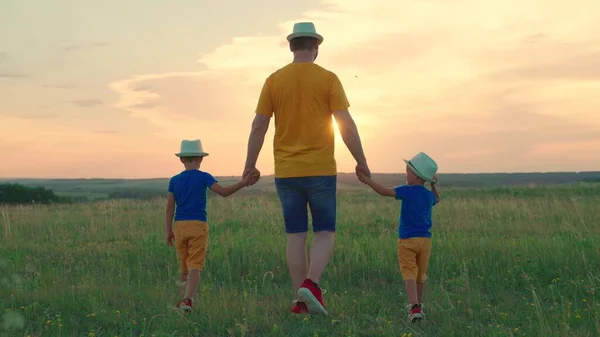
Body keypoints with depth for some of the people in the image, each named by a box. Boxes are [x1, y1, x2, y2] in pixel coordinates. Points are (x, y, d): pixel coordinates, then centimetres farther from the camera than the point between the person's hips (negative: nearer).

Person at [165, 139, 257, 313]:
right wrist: (243, 182, -10)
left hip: (179, 226, 4)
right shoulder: (203, 177, -2)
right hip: (198, 226, -4)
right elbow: (224, 192, -12)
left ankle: (184, 299, 23)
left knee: (184, 266, 16)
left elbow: (170, 206, 8)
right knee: (195, 266, -7)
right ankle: (188, 299, -23)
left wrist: (168, 230, 12)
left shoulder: (174, 180, 8)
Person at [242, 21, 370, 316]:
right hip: (321, 170, -2)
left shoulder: (274, 80, 3)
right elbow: (346, 125, -8)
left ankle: (301, 300, 9)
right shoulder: (328, 79, -3)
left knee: (295, 235, 8)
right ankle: (311, 284, -15)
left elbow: (258, 127, 1)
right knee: (325, 233, 7)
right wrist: (361, 162, 1)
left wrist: (250, 165, 10)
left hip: (286, 172, 2)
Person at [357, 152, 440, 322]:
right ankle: (418, 304, 34)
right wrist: (433, 184, 32)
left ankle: (415, 307, -25)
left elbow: (384, 191, -16)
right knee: (420, 275, 19)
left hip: (407, 240, -5)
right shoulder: (429, 195, 9)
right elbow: (437, 199, 34)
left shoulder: (408, 191, -9)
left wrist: (367, 180, -10)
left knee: (409, 274, -9)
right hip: (425, 240, 5)